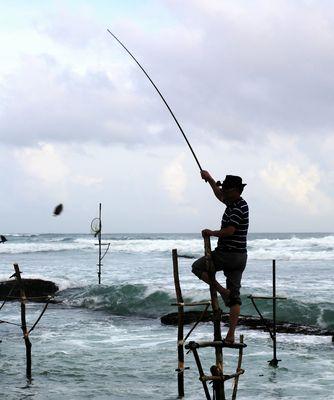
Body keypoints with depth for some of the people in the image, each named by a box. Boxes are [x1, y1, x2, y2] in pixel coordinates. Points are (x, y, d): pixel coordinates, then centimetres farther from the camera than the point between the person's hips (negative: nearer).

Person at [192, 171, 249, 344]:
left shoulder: (238, 208, -16)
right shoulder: (234, 203, 12)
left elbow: (229, 231, -26)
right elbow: (220, 196, 31)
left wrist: (211, 233, -12)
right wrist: (210, 180, 32)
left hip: (227, 254, -9)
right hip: (240, 256, 9)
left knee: (197, 267, 12)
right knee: (234, 296, 5)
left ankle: (221, 290, -2)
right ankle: (231, 335, 3)